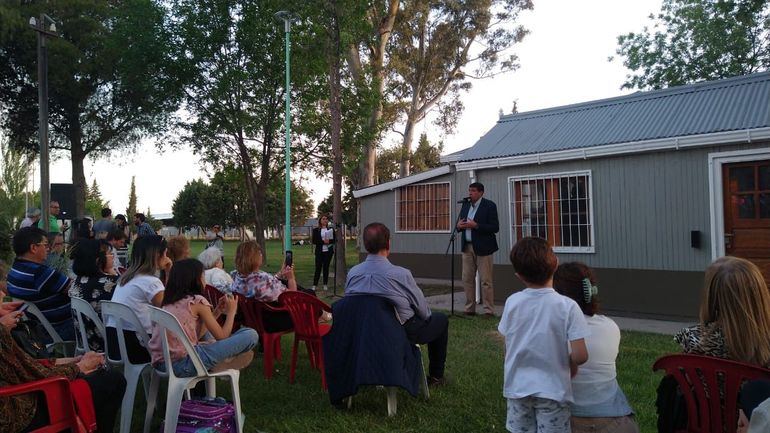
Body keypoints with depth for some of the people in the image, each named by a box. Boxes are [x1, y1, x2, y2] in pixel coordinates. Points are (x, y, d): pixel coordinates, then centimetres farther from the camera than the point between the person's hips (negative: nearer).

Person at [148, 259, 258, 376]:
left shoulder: (169, 302, 15)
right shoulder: (198, 301, -7)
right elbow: (221, 336, -2)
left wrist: (217, 312, 22)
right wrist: (231, 312, 12)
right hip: (183, 364, -9)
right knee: (251, 335, -9)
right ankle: (221, 365, 12)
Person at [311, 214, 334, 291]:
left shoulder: (331, 229, 9)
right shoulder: (316, 230, 4)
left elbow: (334, 240, 5)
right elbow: (314, 241, -3)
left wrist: (329, 241, -15)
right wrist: (323, 241, -16)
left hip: (328, 251, 2)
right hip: (319, 251, -2)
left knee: (326, 267, 6)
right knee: (318, 267, -5)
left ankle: (325, 284, 12)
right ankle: (314, 285, -1)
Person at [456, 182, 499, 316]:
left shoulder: (489, 205, -6)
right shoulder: (465, 205, 13)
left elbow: (495, 228, -12)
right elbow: (460, 224, 18)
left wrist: (476, 226, -21)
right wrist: (459, 225, -6)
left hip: (482, 248, -6)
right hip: (467, 247, 6)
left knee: (486, 281, -2)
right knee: (467, 279, 8)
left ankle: (489, 311, 6)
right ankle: (469, 309, 17)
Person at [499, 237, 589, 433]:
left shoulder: (512, 302, -9)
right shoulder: (567, 306, -17)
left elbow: (508, 349, 0)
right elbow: (580, 355, -19)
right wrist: (571, 366, 3)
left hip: (518, 388, 2)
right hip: (552, 390, -2)